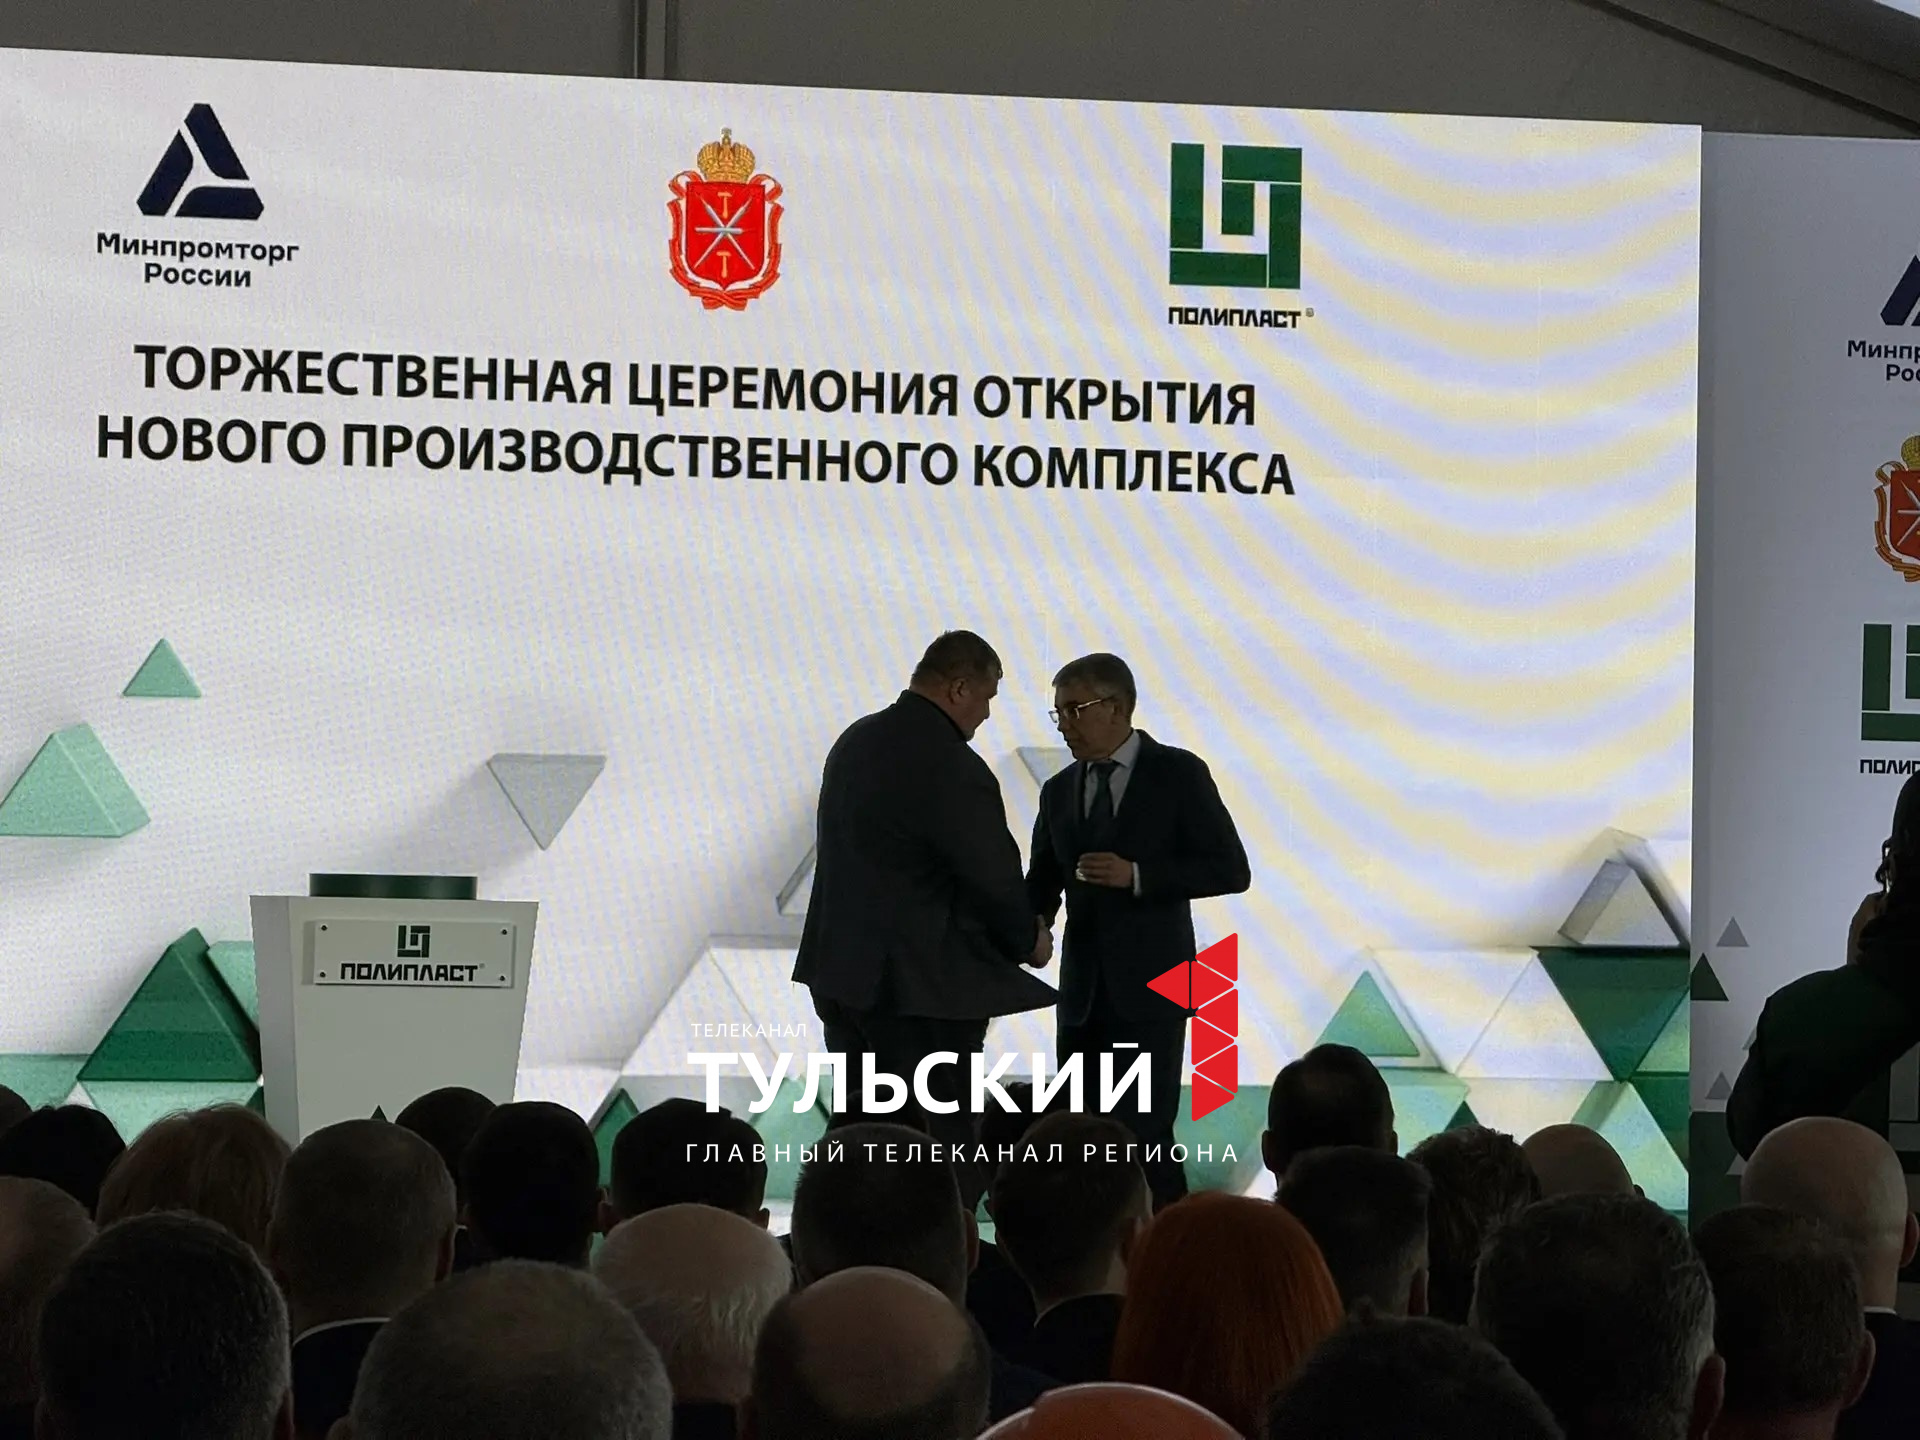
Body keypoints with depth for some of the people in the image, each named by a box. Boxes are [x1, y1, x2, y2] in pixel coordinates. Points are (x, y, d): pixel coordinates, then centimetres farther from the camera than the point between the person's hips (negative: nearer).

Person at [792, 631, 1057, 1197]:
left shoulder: (855, 741, 9)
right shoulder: (954, 769, -19)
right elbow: (995, 881, -16)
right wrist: (1030, 940, 5)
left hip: (842, 974, 9)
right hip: (918, 986, -9)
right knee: (941, 1148, -1)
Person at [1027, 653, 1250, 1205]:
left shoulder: (1179, 774, -3)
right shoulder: (1059, 792, 12)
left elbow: (1230, 870, -7)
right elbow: (1042, 886, 13)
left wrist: (1137, 875, -18)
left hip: (1151, 986, -5)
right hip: (1083, 992, 6)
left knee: (1144, 1131, -10)